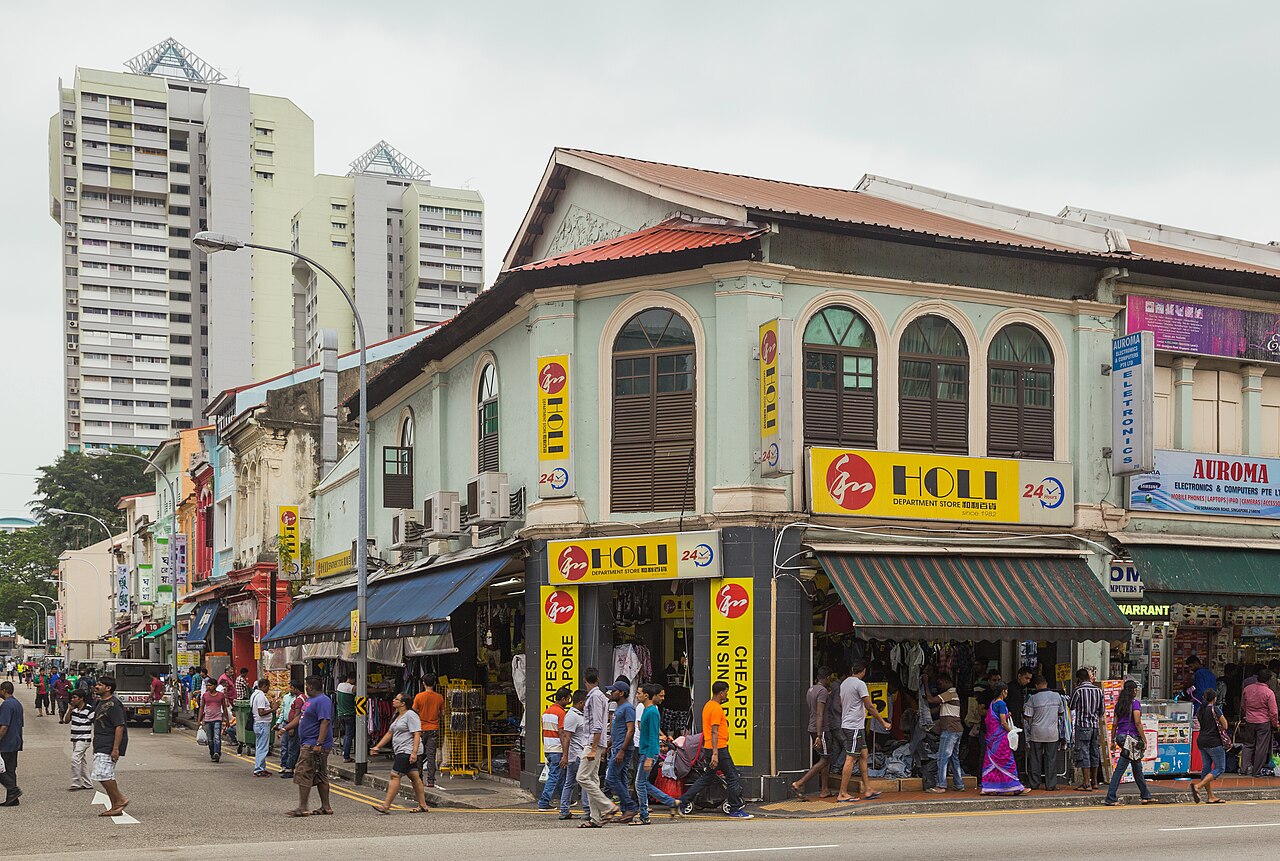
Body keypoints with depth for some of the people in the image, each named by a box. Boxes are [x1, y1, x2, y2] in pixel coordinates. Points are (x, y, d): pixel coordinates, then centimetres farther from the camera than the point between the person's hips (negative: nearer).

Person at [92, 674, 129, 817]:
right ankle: (115, 807, 15)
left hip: (109, 746, -10)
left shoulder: (113, 704, -16)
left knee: (102, 774, -15)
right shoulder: (99, 702, 15)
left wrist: (116, 748, -25)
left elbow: (119, 726, -21)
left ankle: (120, 800, -4)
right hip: (100, 746, 10)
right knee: (107, 776, 10)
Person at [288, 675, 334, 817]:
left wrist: (319, 744, -30)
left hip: (313, 745, -11)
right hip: (308, 744, 11)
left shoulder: (322, 701, -16)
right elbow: (300, 719, 29)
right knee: (320, 776, 11)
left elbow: (325, 722, -25)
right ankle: (325, 807, 14)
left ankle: (302, 808, -11)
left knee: (303, 774, -11)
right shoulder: (311, 700, 18)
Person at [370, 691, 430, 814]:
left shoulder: (410, 715, -12)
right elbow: (389, 733, 24)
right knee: (415, 777, 10)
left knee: (395, 776, -13)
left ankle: (386, 806, -14)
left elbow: (417, 734, -19)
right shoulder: (398, 716, 19)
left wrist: (414, 752, -26)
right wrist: (377, 747, 18)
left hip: (407, 751, -10)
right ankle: (423, 805, 13)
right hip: (402, 752, 10)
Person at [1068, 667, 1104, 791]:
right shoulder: (1098, 690, 8)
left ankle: (1087, 784, -5)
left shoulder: (1078, 690, -8)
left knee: (1083, 753, -3)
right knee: (1094, 753, 14)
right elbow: (1101, 710, 16)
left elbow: (1073, 711, -5)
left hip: (1082, 726, -6)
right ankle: (1095, 781, 21)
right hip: (1095, 725, 6)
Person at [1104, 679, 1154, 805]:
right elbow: (1137, 722, -16)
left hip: (1121, 736, 7)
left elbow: (1114, 723, 11)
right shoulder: (1135, 702, -9)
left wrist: (1113, 740, 16)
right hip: (1132, 737, -7)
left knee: (1137, 768, 17)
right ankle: (1110, 799, -7)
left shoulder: (1119, 703, 11)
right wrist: (1144, 740, -12)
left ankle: (1146, 796, 26)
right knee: (1120, 769, -5)